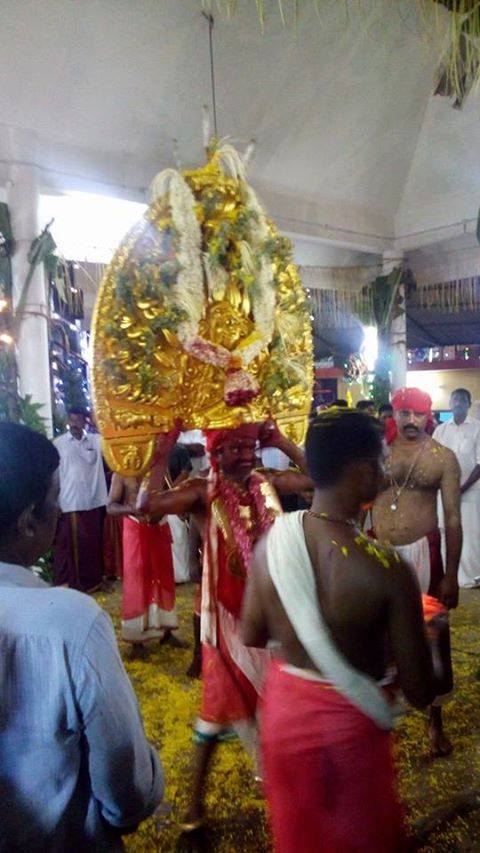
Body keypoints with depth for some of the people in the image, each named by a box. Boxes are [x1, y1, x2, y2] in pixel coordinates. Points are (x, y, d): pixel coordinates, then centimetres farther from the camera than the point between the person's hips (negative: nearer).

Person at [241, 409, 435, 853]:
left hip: (283, 707, 4)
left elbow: (252, 634, 0)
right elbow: (419, 692, -19)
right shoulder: (386, 569, -28)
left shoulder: (270, 541, -14)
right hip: (348, 723, -4)